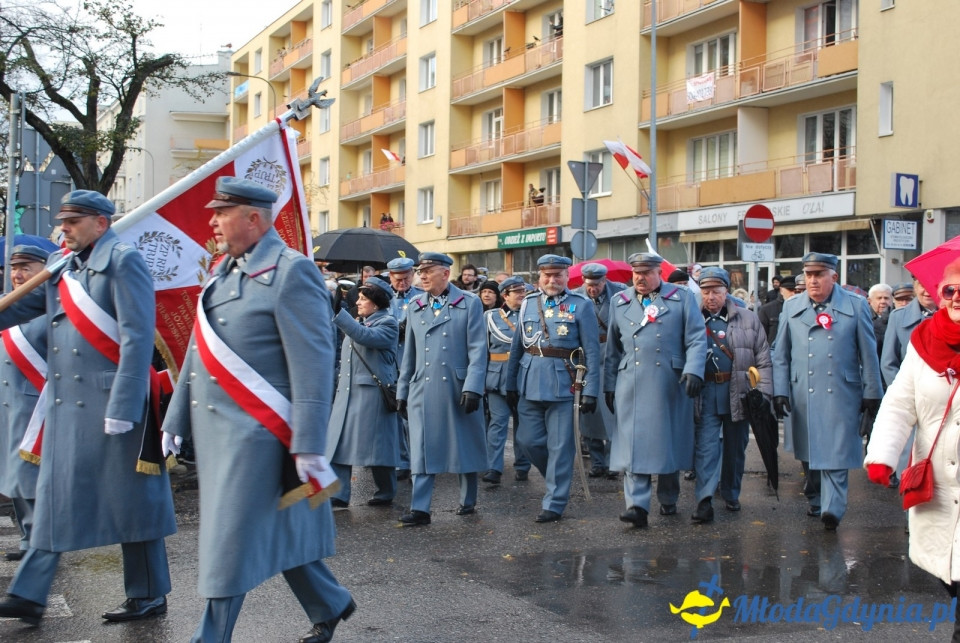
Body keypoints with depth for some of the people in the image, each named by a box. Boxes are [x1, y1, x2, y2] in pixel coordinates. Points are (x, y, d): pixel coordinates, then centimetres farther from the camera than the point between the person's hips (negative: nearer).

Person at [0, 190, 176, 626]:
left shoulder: (122, 260, -8)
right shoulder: (59, 265, 15)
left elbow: (138, 337, -16)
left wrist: (122, 407, -21)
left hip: (110, 402, -7)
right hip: (64, 403, 7)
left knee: (130, 498, 3)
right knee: (53, 497, 10)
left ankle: (148, 596, 16)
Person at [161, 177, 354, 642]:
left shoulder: (291, 272, -12)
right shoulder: (222, 272, 14)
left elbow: (313, 364, -17)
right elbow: (198, 353, 19)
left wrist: (307, 445, -20)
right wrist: (175, 420, 17)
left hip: (254, 431, -8)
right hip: (216, 430, 8)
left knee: (229, 541, -3)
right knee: (276, 528, 17)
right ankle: (330, 606, 34)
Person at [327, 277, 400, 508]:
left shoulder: (388, 323, -5)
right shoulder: (357, 323, 20)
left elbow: (366, 337, -25)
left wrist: (338, 313, -29)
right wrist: (339, 385, 19)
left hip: (372, 393, -8)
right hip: (347, 392, 8)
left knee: (376, 444, -1)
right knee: (339, 443, 0)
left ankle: (386, 493, 13)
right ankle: (338, 494, 1)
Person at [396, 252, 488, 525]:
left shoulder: (469, 303, 0)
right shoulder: (415, 307, 12)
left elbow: (477, 349, -6)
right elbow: (409, 353, 15)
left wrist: (472, 387, -15)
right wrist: (402, 391, 12)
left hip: (458, 388, -3)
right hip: (423, 390, 3)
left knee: (465, 446, 8)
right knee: (423, 449, -1)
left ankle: (468, 502, 23)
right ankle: (419, 509, 0)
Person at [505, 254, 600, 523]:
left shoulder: (581, 305, -2)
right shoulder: (528, 304, 9)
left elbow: (592, 352, -4)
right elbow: (516, 347, 13)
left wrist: (590, 391, -9)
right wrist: (511, 384, 11)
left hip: (564, 383, -4)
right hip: (530, 384, 4)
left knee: (560, 445, 1)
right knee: (528, 440, 7)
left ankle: (554, 503, 12)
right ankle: (558, 477, 33)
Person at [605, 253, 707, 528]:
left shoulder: (682, 298, 5)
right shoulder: (620, 302, 14)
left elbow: (697, 339, -1)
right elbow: (613, 348, 16)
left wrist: (693, 370, -16)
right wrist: (609, 386, 13)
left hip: (670, 386, -1)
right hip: (631, 386, 2)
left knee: (669, 443, 8)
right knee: (633, 444, -6)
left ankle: (668, 500, 25)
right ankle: (637, 505, -8)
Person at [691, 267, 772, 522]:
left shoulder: (747, 319, 5)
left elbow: (763, 360, 4)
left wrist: (763, 394, -4)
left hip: (738, 392, 1)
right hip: (705, 393, -1)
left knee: (735, 447, 11)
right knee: (705, 446, -8)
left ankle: (731, 495, 28)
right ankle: (705, 501, -11)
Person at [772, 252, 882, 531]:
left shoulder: (856, 306, 3)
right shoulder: (791, 307, 9)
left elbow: (868, 354, 5)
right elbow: (781, 354, 9)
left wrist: (872, 393, 4)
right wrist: (779, 391, 3)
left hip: (840, 395, -2)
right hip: (802, 395, 2)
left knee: (835, 453, -8)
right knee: (809, 452, 11)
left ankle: (832, 508, -11)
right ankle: (816, 498, 28)